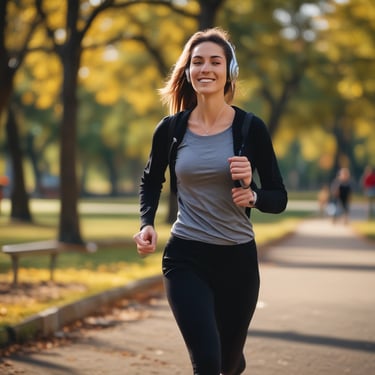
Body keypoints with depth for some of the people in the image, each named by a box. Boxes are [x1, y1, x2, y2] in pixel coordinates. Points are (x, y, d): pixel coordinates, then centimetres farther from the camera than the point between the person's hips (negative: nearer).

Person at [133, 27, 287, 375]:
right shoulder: (170, 129, -2)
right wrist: (147, 223, -1)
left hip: (238, 258, 1)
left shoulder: (250, 128, -5)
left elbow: (279, 198, 0)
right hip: (186, 258, -1)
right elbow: (150, 181, 17)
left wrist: (253, 196, -21)